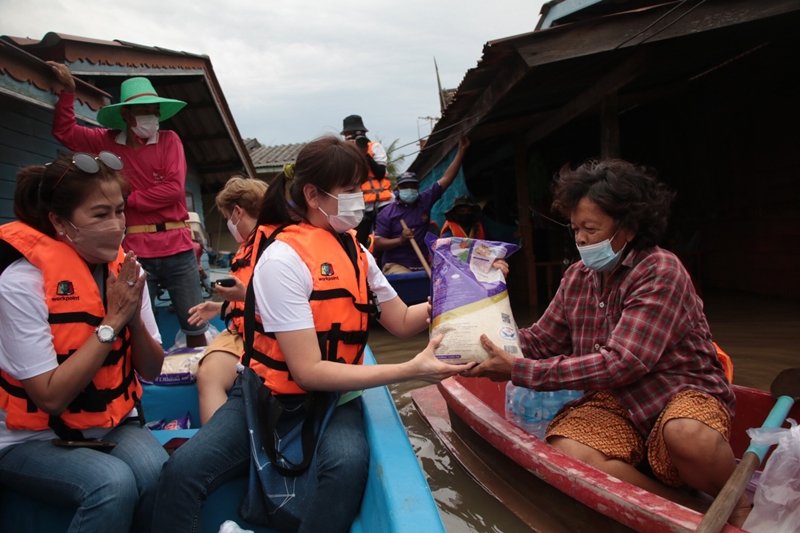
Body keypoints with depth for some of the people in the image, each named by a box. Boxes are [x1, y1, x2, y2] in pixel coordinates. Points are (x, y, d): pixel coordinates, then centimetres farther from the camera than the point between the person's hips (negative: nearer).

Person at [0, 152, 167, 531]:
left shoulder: (124, 270, -4)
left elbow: (151, 370, -1)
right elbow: (52, 397, -21)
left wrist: (134, 318, -19)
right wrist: (112, 321, -23)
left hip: (112, 424, 4)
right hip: (32, 439, -4)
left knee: (157, 473, -25)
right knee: (113, 483, -30)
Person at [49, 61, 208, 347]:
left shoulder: (169, 140, 2)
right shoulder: (108, 142, 10)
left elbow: (174, 189, -8)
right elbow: (65, 131, 17)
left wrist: (128, 199, -3)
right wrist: (68, 90, 9)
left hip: (176, 246, -1)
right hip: (135, 249, 1)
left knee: (195, 323, 6)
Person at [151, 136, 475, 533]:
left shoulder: (355, 252, 5)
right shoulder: (284, 257, -18)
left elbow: (402, 322, 8)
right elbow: (309, 372, -23)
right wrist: (410, 370, -27)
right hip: (274, 395, -3)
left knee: (348, 465, -30)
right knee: (182, 471, -26)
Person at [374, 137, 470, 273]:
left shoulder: (424, 200, 8)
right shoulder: (387, 213, 0)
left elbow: (446, 178, 7)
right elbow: (377, 243, -3)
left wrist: (461, 150, 4)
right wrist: (400, 240, -17)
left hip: (421, 264, 4)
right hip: (396, 265, -4)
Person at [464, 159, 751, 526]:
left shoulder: (661, 273, -17)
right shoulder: (577, 278, 4)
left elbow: (619, 364, -25)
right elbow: (541, 341, 9)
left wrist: (519, 370, -28)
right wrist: (486, 336, -10)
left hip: (680, 394, -4)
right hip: (616, 401, 5)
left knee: (687, 435, -38)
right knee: (564, 450, -26)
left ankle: (738, 510, -5)